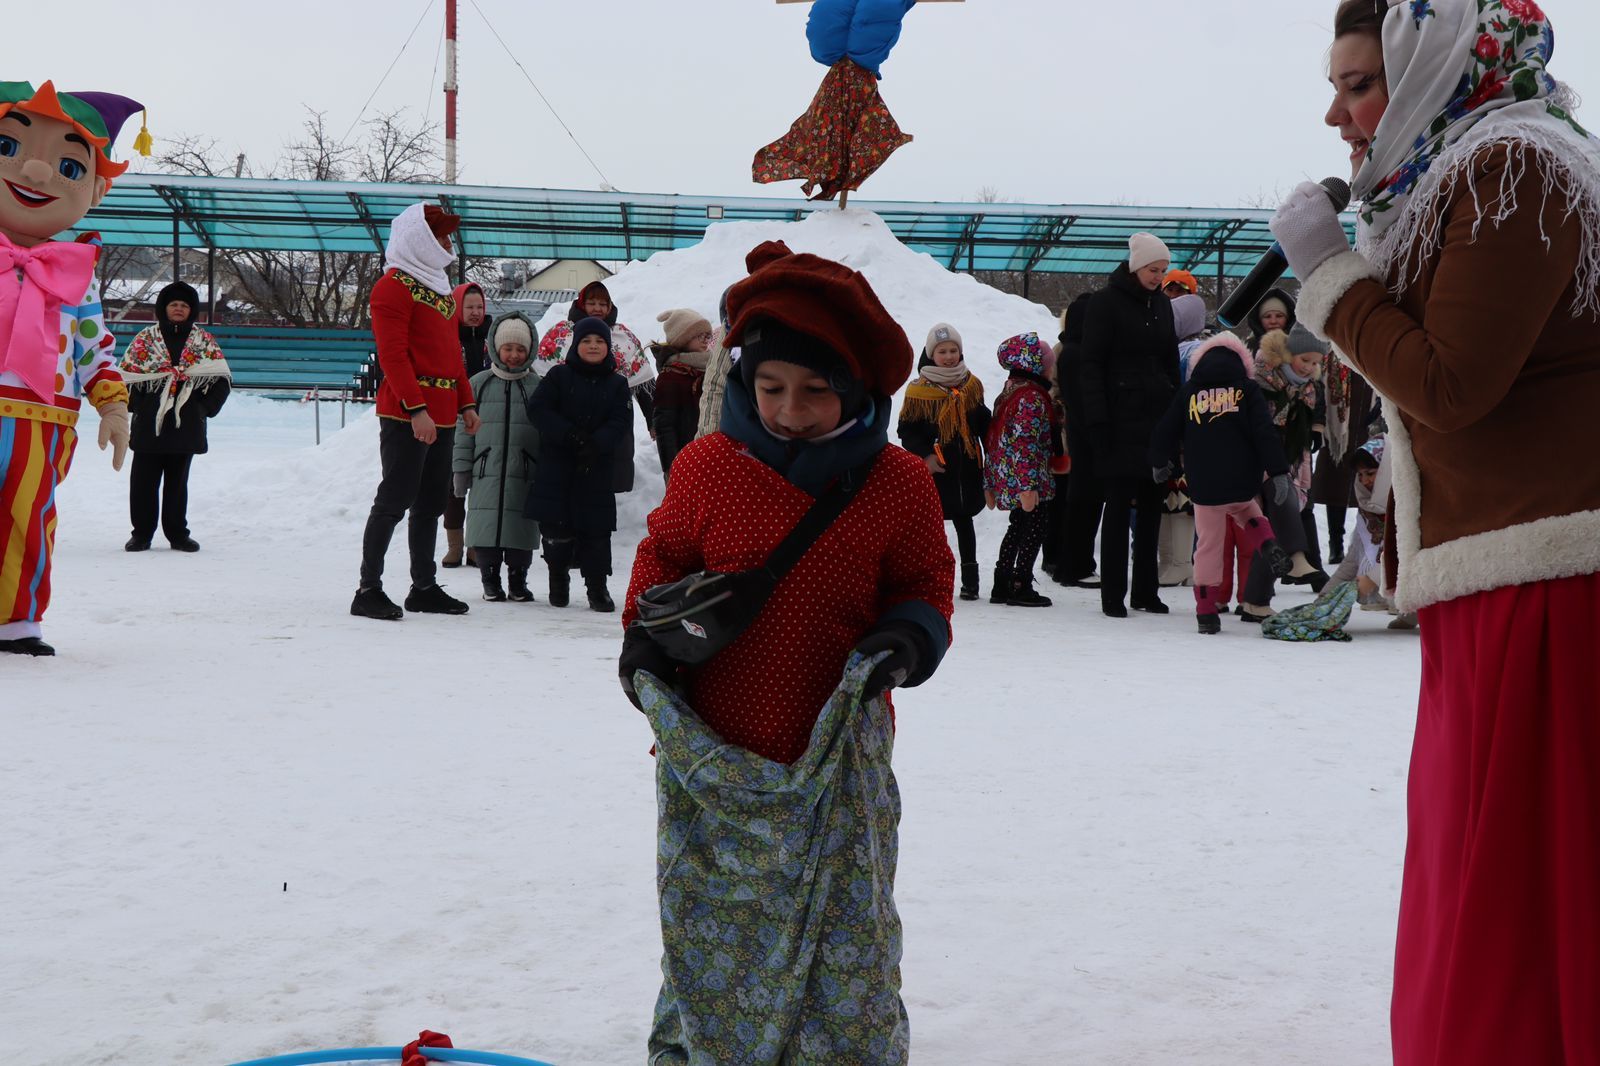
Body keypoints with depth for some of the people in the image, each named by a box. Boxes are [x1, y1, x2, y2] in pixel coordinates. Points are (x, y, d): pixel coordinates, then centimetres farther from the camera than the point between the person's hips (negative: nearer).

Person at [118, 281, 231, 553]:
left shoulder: (204, 341, 9)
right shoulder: (146, 338, 6)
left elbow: (222, 380, 7)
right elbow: (126, 375, 5)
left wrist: (205, 408, -2)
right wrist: (137, 406, -5)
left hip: (186, 426, 1)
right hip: (148, 425, -1)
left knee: (177, 481, 8)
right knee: (144, 480, 0)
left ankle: (178, 533, 15)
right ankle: (141, 533, 9)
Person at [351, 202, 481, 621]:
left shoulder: (438, 286, 21)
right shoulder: (394, 286, -7)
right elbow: (392, 354, -15)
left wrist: (466, 403, 17)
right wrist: (416, 409, -22)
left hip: (441, 414, 9)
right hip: (406, 414, -9)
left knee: (431, 503, 11)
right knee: (396, 499, -9)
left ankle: (424, 587, 19)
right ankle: (369, 590, -5)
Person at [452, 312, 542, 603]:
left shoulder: (537, 386, 7)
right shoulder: (479, 384, 7)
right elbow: (464, 428, 8)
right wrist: (461, 470, 4)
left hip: (525, 475, 0)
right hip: (486, 473, 0)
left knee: (521, 527, 2)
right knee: (487, 525, 0)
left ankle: (518, 579, 17)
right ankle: (490, 579, 15)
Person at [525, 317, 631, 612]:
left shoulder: (616, 384, 8)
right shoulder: (558, 376, 4)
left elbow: (620, 422, -2)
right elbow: (538, 409, -5)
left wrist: (596, 444, -19)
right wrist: (569, 435, -17)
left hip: (597, 468, 1)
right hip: (557, 464, -1)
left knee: (596, 527, -1)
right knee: (556, 526, 0)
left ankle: (597, 585, 8)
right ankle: (559, 576, 20)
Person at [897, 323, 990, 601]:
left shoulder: (972, 385, 5)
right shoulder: (918, 390, -7)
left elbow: (984, 425, 15)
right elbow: (906, 430, -5)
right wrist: (924, 455, -17)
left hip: (966, 468, 3)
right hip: (933, 469, -3)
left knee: (964, 520, 12)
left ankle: (970, 578, 19)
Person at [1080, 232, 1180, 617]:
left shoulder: (1161, 304, 15)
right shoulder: (1106, 303, -4)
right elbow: (1092, 364, -7)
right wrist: (1099, 420, -14)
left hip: (1158, 419, 6)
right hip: (1122, 421, -6)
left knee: (1152, 505, 7)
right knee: (1120, 505, -4)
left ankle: (1145, 591, 14)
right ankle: (1113, 595, 1)